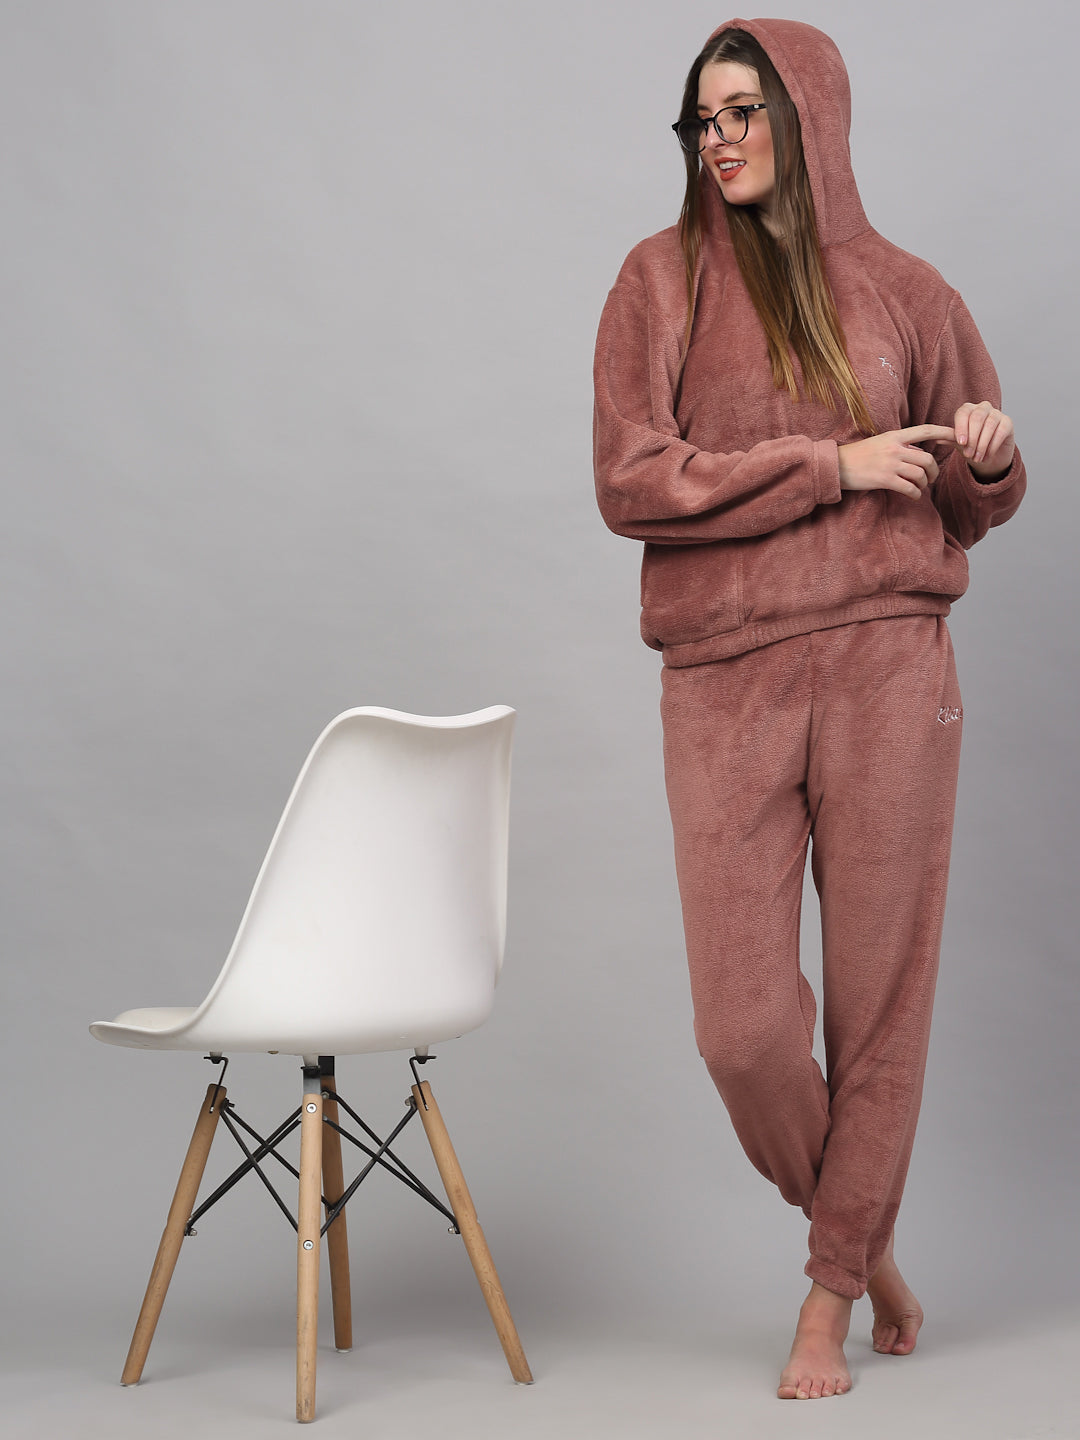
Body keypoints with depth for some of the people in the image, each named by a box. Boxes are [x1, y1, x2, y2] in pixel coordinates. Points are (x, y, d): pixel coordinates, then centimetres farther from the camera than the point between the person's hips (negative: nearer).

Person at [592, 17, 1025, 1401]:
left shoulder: (904, 292, 10)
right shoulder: (661, 279, 6)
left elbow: (977, 502, 18)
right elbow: (629, 481, -5)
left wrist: (987, 458, -6)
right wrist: (831, 468, -11)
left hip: (886, 671, 1)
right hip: (725, 684, 0)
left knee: (880, 999, 4)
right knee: (743, 1025, -1)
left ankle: (832, 1296, 22)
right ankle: (862, 1242, 27)